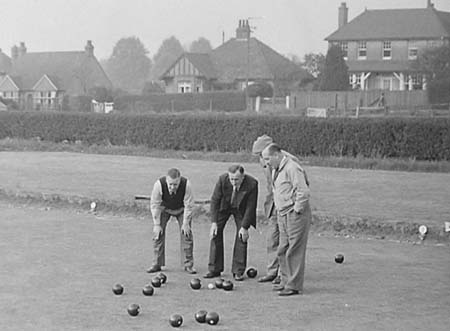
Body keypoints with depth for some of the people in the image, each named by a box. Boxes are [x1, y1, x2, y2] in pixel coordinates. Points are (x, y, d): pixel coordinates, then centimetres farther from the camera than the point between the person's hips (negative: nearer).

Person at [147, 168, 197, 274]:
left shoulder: (186, 184, -35)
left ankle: (188, 265, 1)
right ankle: (156, 264, 0)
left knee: (186, 234, -8)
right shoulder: (159, 184, -35)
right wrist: (157, 225, -22)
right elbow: (154, 205, -23)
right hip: (164, 208, 0)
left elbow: (189, 205, -22)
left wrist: (185, 224, -20)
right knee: (158, 233, -9)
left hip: (181, 209, 0)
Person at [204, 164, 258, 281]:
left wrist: (244, 227, -21)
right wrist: (214, 222, -22)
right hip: (224, 206, 1)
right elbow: (214, 200, -19)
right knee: (215, 233, -5)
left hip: (241, 209, -1)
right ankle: (214, 269, 3)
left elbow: (250, 207, -21)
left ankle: (238, 271, -1)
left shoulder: (252, 184, -32)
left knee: (242, 236, -9)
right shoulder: (222, 179, -30)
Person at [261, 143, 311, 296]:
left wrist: (296, 211, -16)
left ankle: (294, 286, -2)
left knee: (294, 252, -6)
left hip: (295, 215, -10)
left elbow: (304, 192, -21)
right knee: (282, 251, 13)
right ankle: (286, 282, 23)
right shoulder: (276, 170, 15)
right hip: (283, 215, 10)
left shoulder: (292, 168, -16)